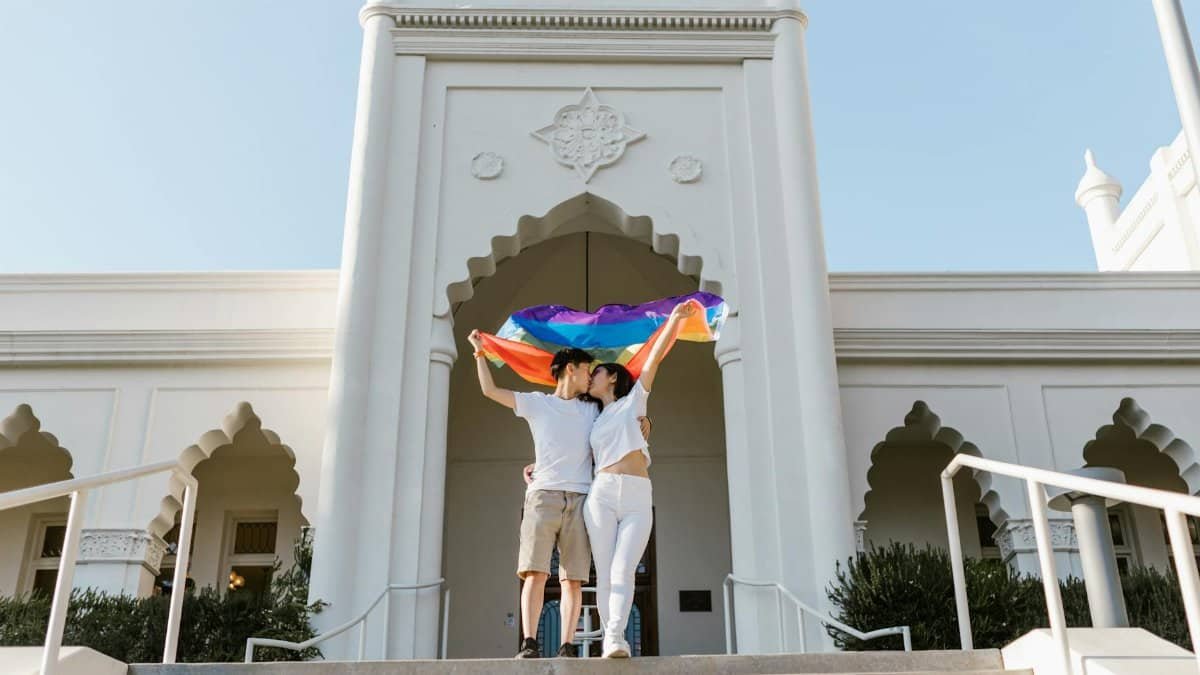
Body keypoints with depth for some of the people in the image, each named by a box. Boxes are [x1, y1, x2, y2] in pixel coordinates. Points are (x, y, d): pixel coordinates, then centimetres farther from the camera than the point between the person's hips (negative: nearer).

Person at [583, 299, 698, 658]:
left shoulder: (632, 400, 15)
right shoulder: (595, 423, 26)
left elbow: (655, 356, 7)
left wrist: (675, 318, 0)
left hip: (638, 501, -3)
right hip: (602, 495, 3)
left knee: (623, 572, -15)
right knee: (605, 573, -7)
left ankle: (615, 639, -25)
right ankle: (611, 640, -9)